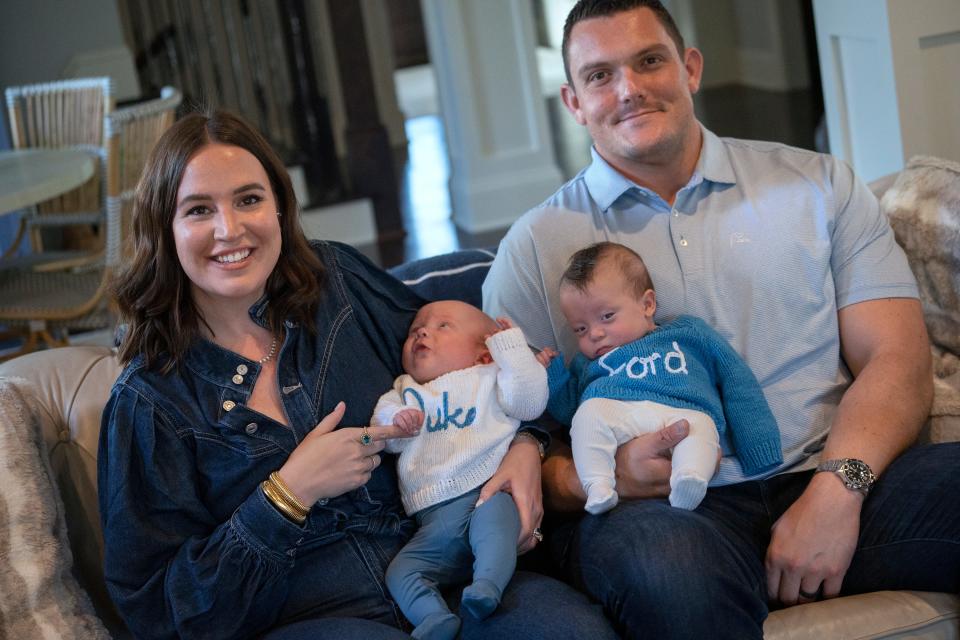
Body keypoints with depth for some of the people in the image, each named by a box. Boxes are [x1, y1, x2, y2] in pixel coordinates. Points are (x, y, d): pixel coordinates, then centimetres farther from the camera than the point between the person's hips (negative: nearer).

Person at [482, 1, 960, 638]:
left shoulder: (818, 185, 14)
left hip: (829, 478, 2)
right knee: (666, 560, -37)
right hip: (662, 508, -1)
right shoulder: (536, 245, 11)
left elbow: (897, 361, 5)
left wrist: (836, 487, -14)